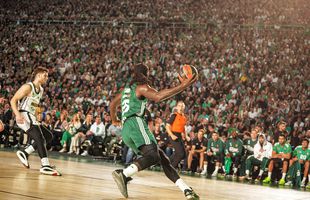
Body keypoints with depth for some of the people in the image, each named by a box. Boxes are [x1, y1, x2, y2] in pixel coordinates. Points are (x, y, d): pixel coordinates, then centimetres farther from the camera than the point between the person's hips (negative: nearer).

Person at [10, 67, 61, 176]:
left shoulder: (41, 90, 16)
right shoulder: (28, 87, -11)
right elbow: (13, 100, -16)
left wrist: (36, 118, 22)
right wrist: (18, 115, -30)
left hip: (31, 117, 10)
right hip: (23, 117, -10)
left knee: (48, 136, 10)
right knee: (40, 139, -21)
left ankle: (25, 153, 7)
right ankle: (45, 166, -29)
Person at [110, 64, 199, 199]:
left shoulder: (126, 90, 29)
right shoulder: (142, 87, 3)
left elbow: (112, 105, 45)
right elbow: (158, 96, -18)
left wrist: (114, 120, 64)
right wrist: (181, 86, -20)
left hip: (126, 130, 9)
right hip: (136, 123, -9)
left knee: (162, 158, 4)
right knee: (153, 156, -29)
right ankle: (123, 174, -46)